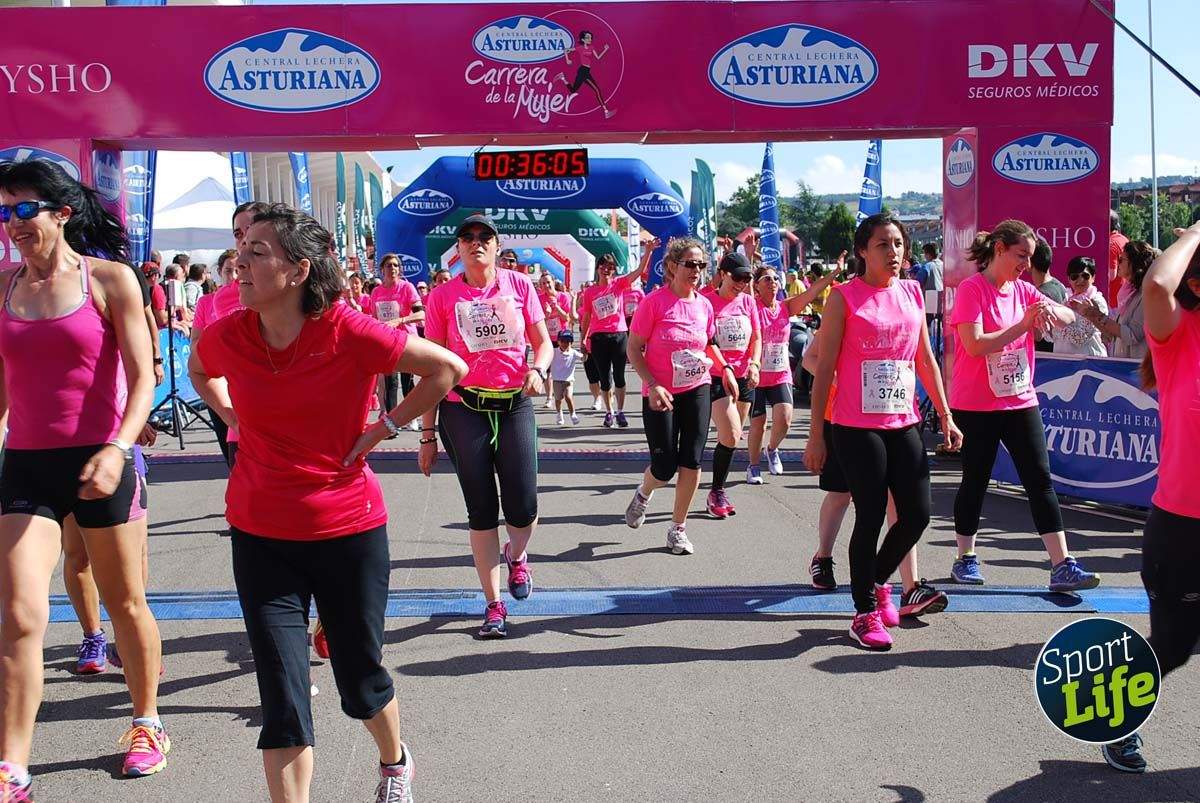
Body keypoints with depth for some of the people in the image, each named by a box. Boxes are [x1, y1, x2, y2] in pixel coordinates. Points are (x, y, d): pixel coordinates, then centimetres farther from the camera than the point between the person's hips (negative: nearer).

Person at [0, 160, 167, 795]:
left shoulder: (109, 279, -4)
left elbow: (143, 377, -9)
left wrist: (117, 449, -22)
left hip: (101, 462, -2)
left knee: (126, 604, 11)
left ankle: (146, 723, 32)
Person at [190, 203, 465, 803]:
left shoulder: (349, 332, -17)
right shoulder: (227, 336, -6)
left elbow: (448, 367, -9)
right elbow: (199, 371, 19)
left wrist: (383, 428, -10)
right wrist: (235, 421, 5)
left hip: (348, 531, -2)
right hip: (260, 534, 2)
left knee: (360, 680, 14)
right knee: (282, 699, -1)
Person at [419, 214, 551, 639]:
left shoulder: (519, 286, 3)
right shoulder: (443, 296, 0)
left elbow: (542, 342, 9)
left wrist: (537, 370, -15)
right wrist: (428, 435, -1)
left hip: (514, 405, 1)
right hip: (463, 409, -1)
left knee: (523, 510, -4)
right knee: (481, 510, 3)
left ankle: (516, 556, 33)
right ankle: (494, 604, 15)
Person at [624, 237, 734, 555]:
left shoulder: (704, 305, 3)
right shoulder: (654, 302, -13)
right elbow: (633, 348, -10)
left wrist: (725, 368, 2)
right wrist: (652, 385, -20)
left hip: (697, 389, 4)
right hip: (660, 393, -4)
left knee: (692, 460, 0)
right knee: (665, 467, 0)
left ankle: (678, 528, 15)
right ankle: (643, 493, 36)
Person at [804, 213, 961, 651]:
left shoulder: (912, 293, 11)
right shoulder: (845, 297, -5)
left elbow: (925, 359, 16)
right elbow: (824, 367, -6)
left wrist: (945, 416, 13)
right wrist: (816, 434, -8)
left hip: (903, 423, 5)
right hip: (856, 427, -5)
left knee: (917, 514, 5)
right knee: (871, 517, -1)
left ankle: (877, 581, 31)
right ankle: (865, 613, 15)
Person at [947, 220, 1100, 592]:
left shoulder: (1023, 290, 8)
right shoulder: (972, 289, -11)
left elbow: (1068, 317, 6)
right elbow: (974, 345, -21)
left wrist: (1050, 311, -16)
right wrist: (1023, 324, -21)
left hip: (1021, 401, 5)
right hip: (976, 405, -5)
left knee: (1040, 479, 0)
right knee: (975, 481, 6)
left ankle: (1062, 566, 0)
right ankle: (965, 559, 22)